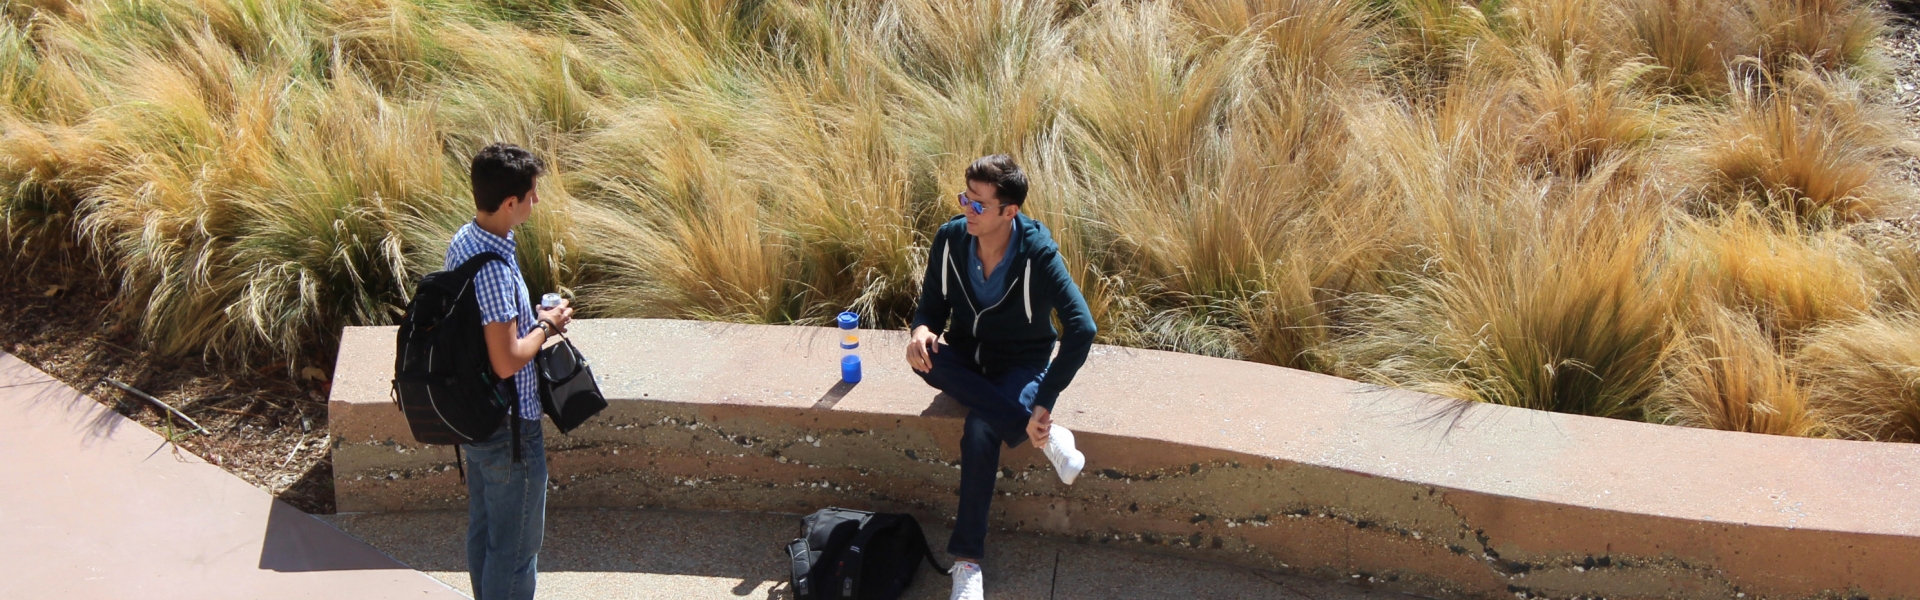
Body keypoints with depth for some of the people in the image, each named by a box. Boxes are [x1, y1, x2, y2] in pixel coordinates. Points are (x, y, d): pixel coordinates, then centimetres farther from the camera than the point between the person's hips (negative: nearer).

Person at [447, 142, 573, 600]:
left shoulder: (462, 241, 1)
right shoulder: (494, 268, -28)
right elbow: (507, 361, -27)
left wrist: (533, 317, 5)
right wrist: (546, 327, -12)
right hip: (509, 425, -9)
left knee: (482, 527, 22)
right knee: (516, 544, 5)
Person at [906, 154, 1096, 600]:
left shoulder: (1037, 254, -24)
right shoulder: (950, 239, -12)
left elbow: (1082, 329, -29)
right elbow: (932, 304, 1)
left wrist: (1045, 402, -33)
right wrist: (922, 331, -25)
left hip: (1020, 364, -4)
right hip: (968, 360, 4)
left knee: (980, 433, -34)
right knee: (926, 359, -33)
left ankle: (967, 560, -21)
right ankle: (1043, 436, -28)